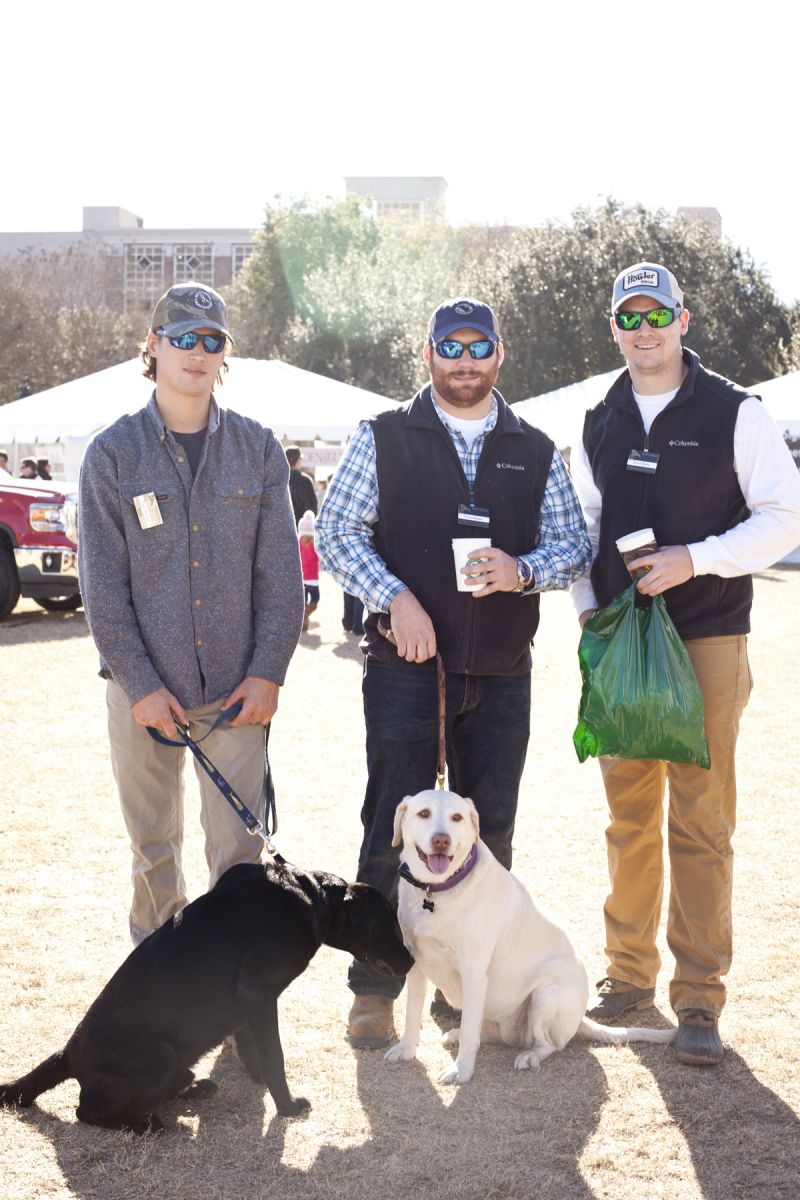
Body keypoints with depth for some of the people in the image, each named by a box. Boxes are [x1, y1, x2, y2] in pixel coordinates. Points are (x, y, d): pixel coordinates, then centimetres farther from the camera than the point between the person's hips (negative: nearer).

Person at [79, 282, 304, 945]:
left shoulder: (258, 448, 5)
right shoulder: (114, 453, 0)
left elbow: (281, 572, 3)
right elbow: (103, 585, -3)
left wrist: (268, 672, -5)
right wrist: (140, 684, -10)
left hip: (236, 689, 1)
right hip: (145, 689, 0)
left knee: (239, 847, 2)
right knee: (153, 849, 11)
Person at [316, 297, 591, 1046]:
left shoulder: (535, 452, 11)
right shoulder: (382, 438, 4)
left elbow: (574, 546, 9)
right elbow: (335, 531, -1)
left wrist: (522, 571, -12)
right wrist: (395, 598, -14)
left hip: (501, 674, 3)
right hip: (404, 667, -3)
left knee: (489, 835, 9)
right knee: (393, 831, -1)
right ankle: (375, 989, 9)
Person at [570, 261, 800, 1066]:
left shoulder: (734, 413, -2)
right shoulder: (599, 424, 11)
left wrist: (694, 560, -16)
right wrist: (588, 607, 4)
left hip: (707, 641, -4)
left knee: (700, 820, -4)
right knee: (629, 815, 10)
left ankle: (698, 999, 2)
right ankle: (629, 971, 22)